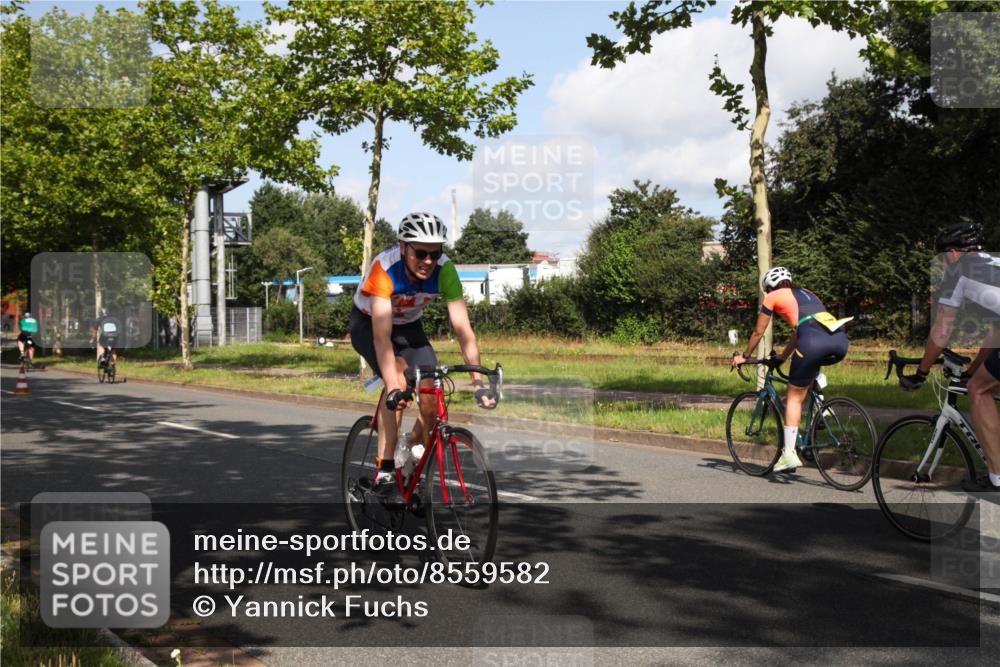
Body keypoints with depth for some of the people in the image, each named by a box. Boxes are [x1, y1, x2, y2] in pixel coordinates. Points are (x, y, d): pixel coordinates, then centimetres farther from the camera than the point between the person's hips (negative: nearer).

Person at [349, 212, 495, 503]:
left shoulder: (444, 270, -27)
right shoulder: (384, 269, -36)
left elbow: (463, 329, -28)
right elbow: (381, 335, -43)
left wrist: (478, 381, -37)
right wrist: (393, 388, -54)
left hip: (409, 327, 4)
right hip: (367, 324, -4)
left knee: (432, 403, -12)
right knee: (399, 381, -31)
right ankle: (384, 473, -24)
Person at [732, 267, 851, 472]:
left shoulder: (773, 297, 20)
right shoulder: (806, 294, 37)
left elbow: (758, 333, 27)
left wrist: (744, 356, 41)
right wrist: (783, 356, 58)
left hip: (814, 340, -6)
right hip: (841, 340, 6)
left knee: (794, 396, 7)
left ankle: (789, 453, 3)